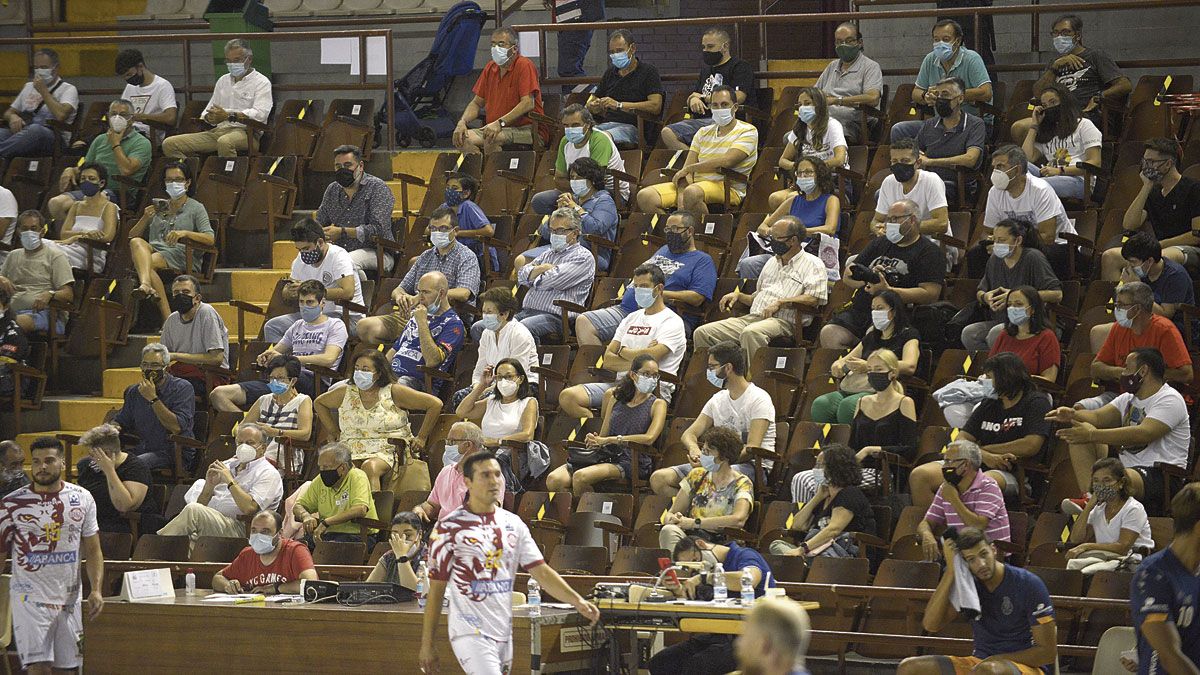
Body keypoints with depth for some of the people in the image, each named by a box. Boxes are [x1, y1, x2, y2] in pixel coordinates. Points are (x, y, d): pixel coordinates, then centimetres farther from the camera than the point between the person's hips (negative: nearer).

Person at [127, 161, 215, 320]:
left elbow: (210, 239, -1)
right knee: (136, 242, -33)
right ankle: (146, 284, -60)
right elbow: (132, 236, 23)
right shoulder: (158, 207, 28)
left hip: (180, 255, -4)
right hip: (154, 249, 4)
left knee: (149, 263, -36)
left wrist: (185, 233, -17)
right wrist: (145, 218, 4)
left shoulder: (196, 208, 14)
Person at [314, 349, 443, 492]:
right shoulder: (346, 393, 12)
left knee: (370, 467, -38)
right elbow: (319, 403, 31)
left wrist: (422, 438, 2)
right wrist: (334, 433, 21)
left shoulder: (393, 392, 2)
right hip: (352, 451, 3)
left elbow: (435, 404, 2)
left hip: (387, 451, -3)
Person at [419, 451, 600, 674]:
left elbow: (541, 572, 6)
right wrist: (427, 646, -4)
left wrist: (577, 601, -10)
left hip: (504, 635, 6)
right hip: (470, 636, -6)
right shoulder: (450, 527, -7)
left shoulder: (513, 524, 9)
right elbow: (436, 589, -4)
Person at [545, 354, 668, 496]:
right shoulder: (617, 398, 18)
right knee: (554, 480, -20)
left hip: (633, 462, -5)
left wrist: (609, 440, -15)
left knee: (581, 477, -33)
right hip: (607, 456, 5)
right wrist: (594, 439, -7)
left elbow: (649, 438, -14)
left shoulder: (657, 404, 4)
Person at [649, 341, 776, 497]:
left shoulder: (758, 399, -8)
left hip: (753, 466, -7)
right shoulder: (718, 400, 16)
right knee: (658, 478, -11)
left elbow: (752, 449, -18)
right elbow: (689, 434, 13)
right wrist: (694, 449, -14)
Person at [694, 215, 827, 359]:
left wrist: (781, 303, -18)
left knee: (751, 333, -41)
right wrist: (738, 296, 14)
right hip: (753, 317, 8)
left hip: (783, 322, -8)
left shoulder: (813, 265, 2)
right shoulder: (772, 262, 27)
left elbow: (813, 301, -12)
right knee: (702, 333, -9)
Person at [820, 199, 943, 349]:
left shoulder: (928, 252, 4)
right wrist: (869, 277, 0)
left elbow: (930, 295, -9)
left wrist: (888, 291, -16)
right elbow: (847, 277, 24)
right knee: (829, 333, -20)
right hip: (860, 310, 6)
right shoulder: (879, 244, 25)